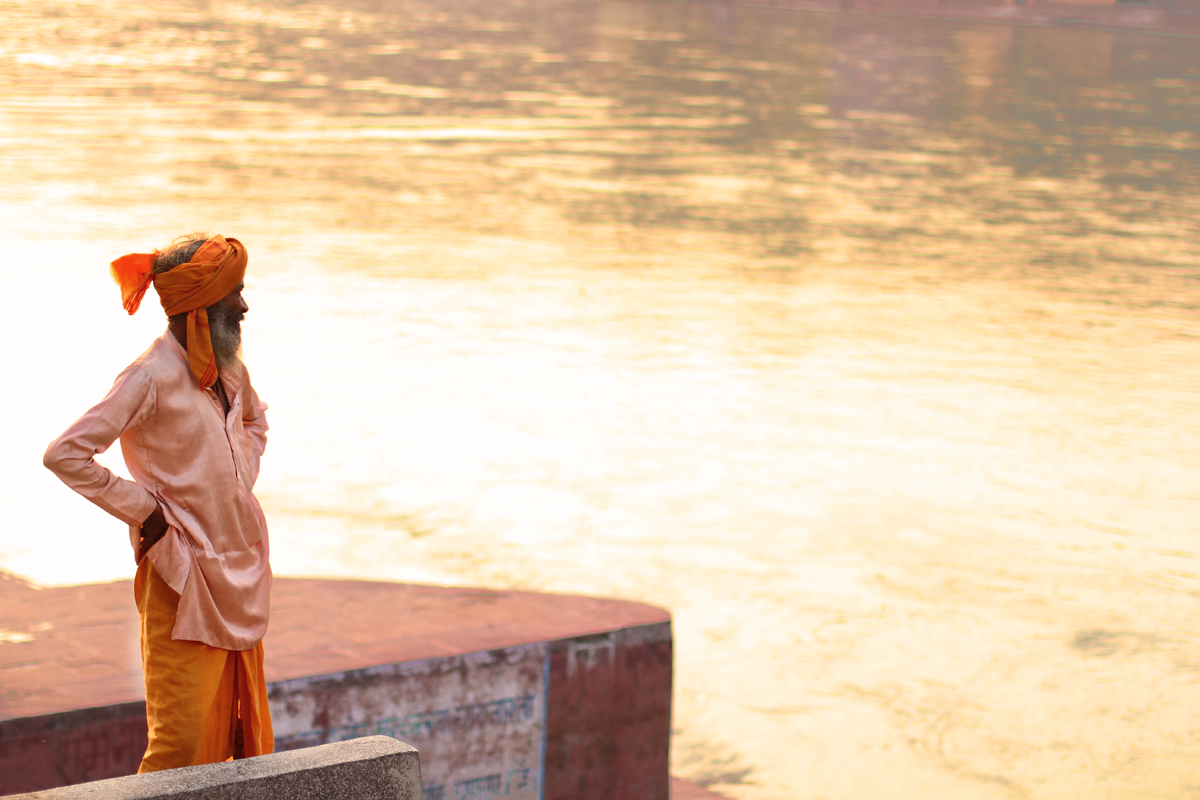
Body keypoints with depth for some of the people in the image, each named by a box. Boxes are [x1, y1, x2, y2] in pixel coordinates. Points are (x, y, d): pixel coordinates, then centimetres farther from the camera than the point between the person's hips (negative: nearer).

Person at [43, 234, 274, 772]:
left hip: (242, 573, 8)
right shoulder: (152, 377, -16)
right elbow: (65, 454, -20)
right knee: (182, 735, -8)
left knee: (243, 731, 13)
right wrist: (142, 511, -15)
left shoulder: (229, 371, 8)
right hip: (185, 575, -8)